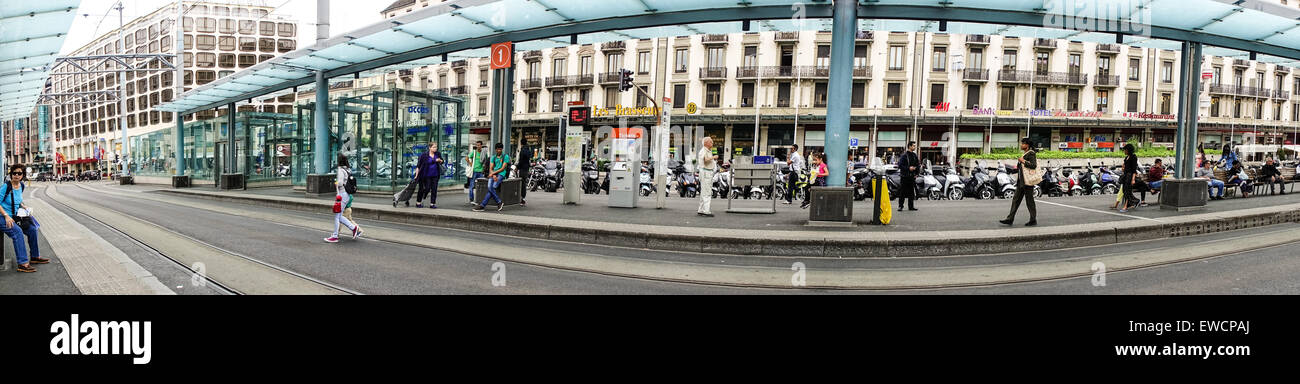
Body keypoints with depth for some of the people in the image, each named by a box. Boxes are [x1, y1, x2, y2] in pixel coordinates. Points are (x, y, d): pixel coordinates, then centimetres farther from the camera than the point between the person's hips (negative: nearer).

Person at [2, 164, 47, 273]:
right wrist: (6, 216, -23)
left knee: (32, 230, -2)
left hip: (15, 216, 8)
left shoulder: (22, 186, 7)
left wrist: (22, 205, 6)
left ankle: (35, 257, 15)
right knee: (17, 232, -28)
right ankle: (22, 264, -30)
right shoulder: (6, 187, -16)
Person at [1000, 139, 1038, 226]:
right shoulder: (1024, 154, 19)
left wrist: (1023, 161, -19)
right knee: (1016, 199, 5)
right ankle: (1010, 219, 4)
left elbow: (1033, 165, -22)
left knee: (1029, 201, -2)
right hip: (1021, 182, 10)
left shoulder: (1031, 153, -10)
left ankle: (1033, 220, 8)